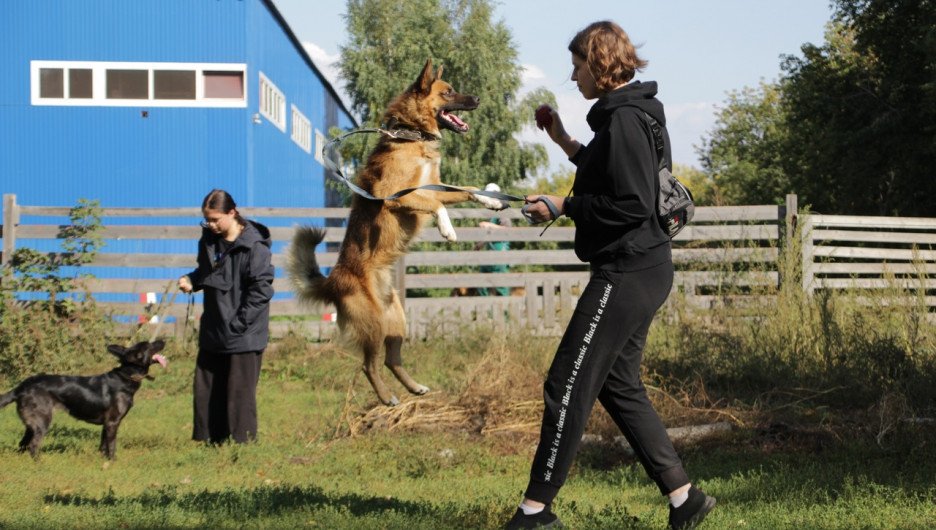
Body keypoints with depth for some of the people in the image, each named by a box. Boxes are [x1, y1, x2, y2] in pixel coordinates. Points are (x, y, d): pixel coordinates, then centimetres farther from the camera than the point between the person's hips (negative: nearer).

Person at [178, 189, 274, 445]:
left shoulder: (254, 245, -16)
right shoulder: (208, 239, 7)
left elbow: (261, 288, -17)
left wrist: (239, 323, -19)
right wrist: (191, 280, 0)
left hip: (244, 335, -8)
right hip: (213, 332, 8)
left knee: (240, 392, -1)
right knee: (206, 389, 12)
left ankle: (242, 442, 7)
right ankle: (209, 441, 21)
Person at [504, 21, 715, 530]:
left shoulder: (623, 119, -16)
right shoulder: (624, 113, 15)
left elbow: (632, 205, -22)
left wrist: (563, 207, -15)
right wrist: (565, 142, 20)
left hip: (626, 273, -11)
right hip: (640, 272, 11)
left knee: (568, 385, -7)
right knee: (618, 386, 15)